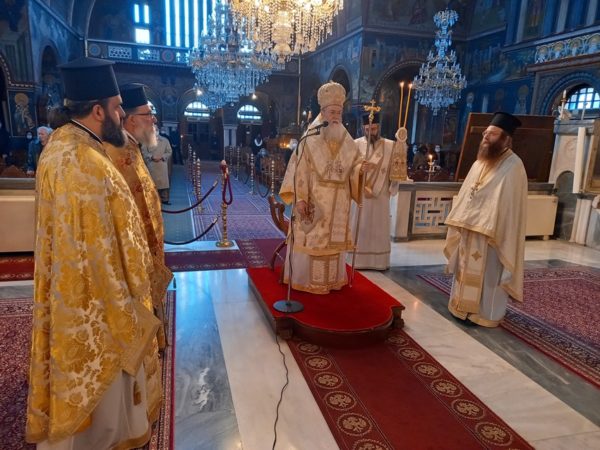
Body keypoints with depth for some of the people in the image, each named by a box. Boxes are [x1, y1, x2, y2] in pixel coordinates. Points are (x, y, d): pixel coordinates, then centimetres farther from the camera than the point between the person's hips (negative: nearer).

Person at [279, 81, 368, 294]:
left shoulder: (346, 140, 8)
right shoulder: (310, 139, -7)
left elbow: (355, 164, 12)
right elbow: (299, 169, -12)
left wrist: (361, 168, -13)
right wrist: (300, 198, -20)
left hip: (338, 202, 5)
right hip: (314, 199, -4)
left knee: (334, 239, 12)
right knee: (310, 239, 0)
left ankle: (333, 278, 25)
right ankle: (306, 279, 13)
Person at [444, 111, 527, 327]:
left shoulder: (513, 166, -13)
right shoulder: (480, 162, 11)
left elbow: (508, 203, -18)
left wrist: (491, 230, -22)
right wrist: (460, 221, 10)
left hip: (491, 232, -7)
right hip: (470, 229, 8)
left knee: (488, 274, 4)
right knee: (468, 269, 15)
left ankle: (486, 314, 17)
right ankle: (466, 306, 30)